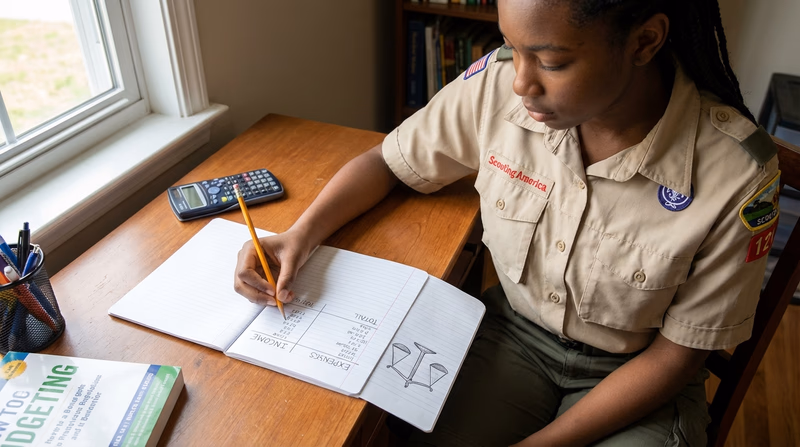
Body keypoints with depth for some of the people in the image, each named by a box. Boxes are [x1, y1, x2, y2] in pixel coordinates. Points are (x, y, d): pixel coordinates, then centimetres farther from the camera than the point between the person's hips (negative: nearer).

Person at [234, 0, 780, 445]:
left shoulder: (737, 174, -25)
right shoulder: (497, 86, -19)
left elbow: (674, 357, -14)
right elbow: (389, 161, -2)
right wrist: (301, 235, -18)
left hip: (632, 372, 0)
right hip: (513, 329, 1)